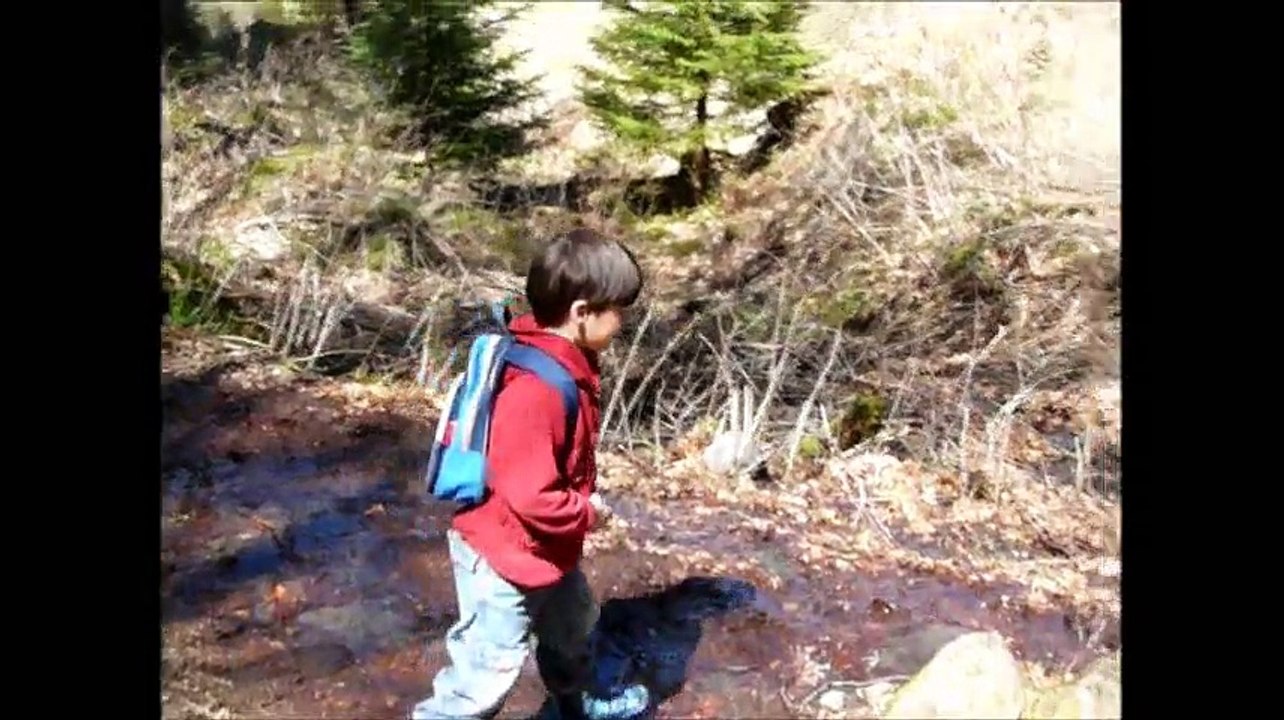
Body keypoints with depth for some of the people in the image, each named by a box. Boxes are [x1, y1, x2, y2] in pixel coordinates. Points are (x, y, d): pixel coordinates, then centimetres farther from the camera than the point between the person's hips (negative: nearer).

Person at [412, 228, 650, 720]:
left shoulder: (564, 363, -2)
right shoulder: (535, 390, -34)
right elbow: (530, 496, -34)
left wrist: (581, 504, 1)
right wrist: (587, 512, -18)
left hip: (547, 548, 11)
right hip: (505, 554, -11)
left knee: (573, 629, 32)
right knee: (488, 671, 1)